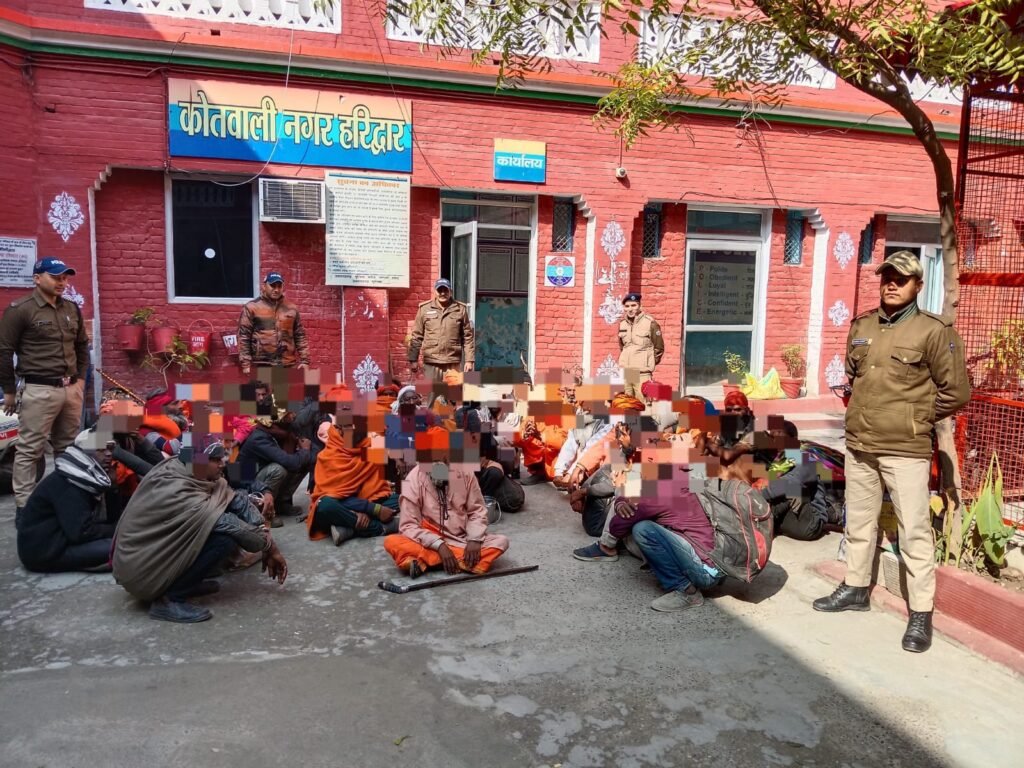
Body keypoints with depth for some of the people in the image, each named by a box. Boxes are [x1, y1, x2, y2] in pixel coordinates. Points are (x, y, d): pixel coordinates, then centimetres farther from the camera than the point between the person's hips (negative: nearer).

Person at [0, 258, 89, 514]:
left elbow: (82, 346, 23)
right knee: (29, 450, -1)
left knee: (69, 448, 13)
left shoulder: (72, 309, 12)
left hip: (71, 389, 6)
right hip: (39, 391, -6)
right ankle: (24, 506, 6)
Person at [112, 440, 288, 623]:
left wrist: (262, 531, -13)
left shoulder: (176, 468, -7)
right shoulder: (180, 496, -30)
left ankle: (186, 581, 9)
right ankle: (168, 599, -10)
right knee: (227, 537, -25)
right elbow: (233, 526, -25)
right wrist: (269, 545, -11)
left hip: (155, 548, 9)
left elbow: (235, 499, -6)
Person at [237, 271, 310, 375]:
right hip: (261, 365, -3)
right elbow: (243, 337, -2)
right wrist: (245, 363, -9)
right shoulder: (252, 307, 1)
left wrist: (304, 361, 2)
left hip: (288, 365, 3)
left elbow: (300, 336, 11)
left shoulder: (292, 308, 11)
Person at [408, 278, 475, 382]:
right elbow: (417, 336, 6)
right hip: (430, 362, 0)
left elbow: (468, 337, 4)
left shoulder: (460, 309, 4)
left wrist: (469, 360, -1)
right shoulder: (424, 309, 5)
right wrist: (414, 359, 3)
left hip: (452, 363, 0)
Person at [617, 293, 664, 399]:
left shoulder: (650, 322, -5)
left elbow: (659, 348, 2)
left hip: (642, 374, -5)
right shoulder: (622, 323, 9)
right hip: (624, 373, 5)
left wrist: (649, 364, 3)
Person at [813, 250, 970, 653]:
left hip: (906, 450, -6)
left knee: (914, 531, -1)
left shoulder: (933, 331, -8)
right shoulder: (861, 326, 9)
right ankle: (855, 589, 34)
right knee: (858, 523, 18)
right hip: (858, 445, 6)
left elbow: (956, 391, -5)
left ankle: (921, 613, 10)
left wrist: (917, 419, 1)